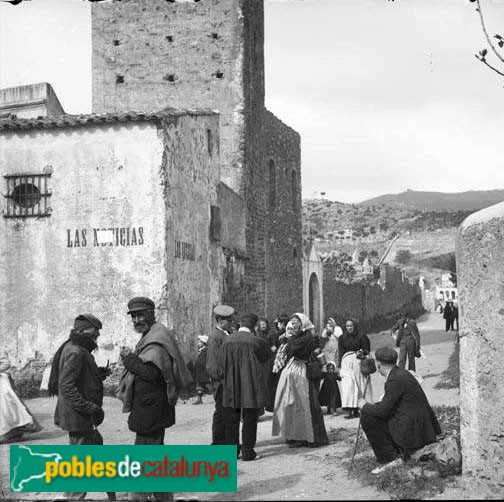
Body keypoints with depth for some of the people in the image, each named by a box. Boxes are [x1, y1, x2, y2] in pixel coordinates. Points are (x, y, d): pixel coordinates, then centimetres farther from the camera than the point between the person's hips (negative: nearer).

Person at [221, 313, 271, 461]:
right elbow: (267, 355, 3)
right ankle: (248, 452, 5)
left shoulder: (227, 340, -3)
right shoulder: (256, 341, -14)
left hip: (231, 387, 4)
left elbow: (222, 364, 4)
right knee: (249, 420, 4)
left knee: (231, 420, 12)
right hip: (251, 385, -4)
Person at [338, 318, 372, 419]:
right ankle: (350, 410, -10)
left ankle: (356, 410, 4)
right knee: (348, 387, -8)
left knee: (359, 386, -1)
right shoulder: (342, 338, 12)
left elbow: (367, 350, 7)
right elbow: (340, 353, 12)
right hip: (346, 364, 1)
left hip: (358, 363, -1)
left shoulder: (361, 337, 5)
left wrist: (362, 352, -13)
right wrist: (339, 366, 6)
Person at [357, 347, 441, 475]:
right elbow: (388, 405, 20)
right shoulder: (400, 373, 11)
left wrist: (365, 406, -2)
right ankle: (401, 452, 16)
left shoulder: (395, 380, -18)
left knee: (367, 418, -11)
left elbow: (383, 410, -19)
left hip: (412, 430, -10)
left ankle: (391, 458, -6)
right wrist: (370, 407, 12)